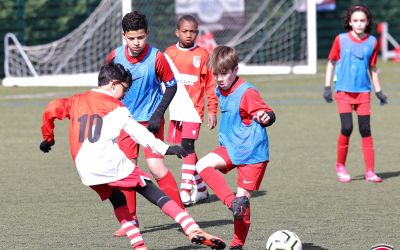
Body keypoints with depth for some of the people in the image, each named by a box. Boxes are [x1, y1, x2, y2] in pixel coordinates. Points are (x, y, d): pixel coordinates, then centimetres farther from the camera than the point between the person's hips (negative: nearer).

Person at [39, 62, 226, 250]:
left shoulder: (76, 101, 19)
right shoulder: (115, 107, 6)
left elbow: (50, 110, 12)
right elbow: (139, 133, 0)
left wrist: (48, 139, 26)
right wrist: (165, 149, 0)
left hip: (86, 171, 5)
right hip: (111, 164, -5)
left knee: (117, 201, 26)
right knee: (154, 194, -2)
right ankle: (194, 231, -14)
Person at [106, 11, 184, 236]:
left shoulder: (156, 57, -17)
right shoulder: (116, 56, -7)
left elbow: (171, 86, -6)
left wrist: (158, 114, -13)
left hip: (150, 119, -4)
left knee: (156, 166, -13)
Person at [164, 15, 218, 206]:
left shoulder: (202, 55, 0)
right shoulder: (169, 53, 7)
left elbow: (211, 84, 2)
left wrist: (212, 111, -1)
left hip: (193, 108, -4)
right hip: (175, 109, 4)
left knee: (187, 146, -14)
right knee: (185, 149, 8)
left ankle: (185, 192, -14)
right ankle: (200, 188, 21)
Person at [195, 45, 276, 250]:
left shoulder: (247, 93, -20)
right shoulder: (220, 91, 6)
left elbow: (269, 115, -23)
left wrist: (265, 117, -45)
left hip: (252, 152, -8)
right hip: (230, 148, 8)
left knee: (243, 198, -4)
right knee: (202, 166, -15)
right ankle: (232, 202, -19)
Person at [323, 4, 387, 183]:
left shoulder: (372, 42, 1)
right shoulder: (341, 39, -4)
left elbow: (372, 68, 11)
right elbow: (331, 63, 5)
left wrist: (379, 91, 12)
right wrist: (327, 86, 1)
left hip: (363, 91, 2)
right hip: (343, 91, -2)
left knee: (365, 131, 1)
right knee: (347, 128, -12)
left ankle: (370, 171, 5)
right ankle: (340, 166, 7)